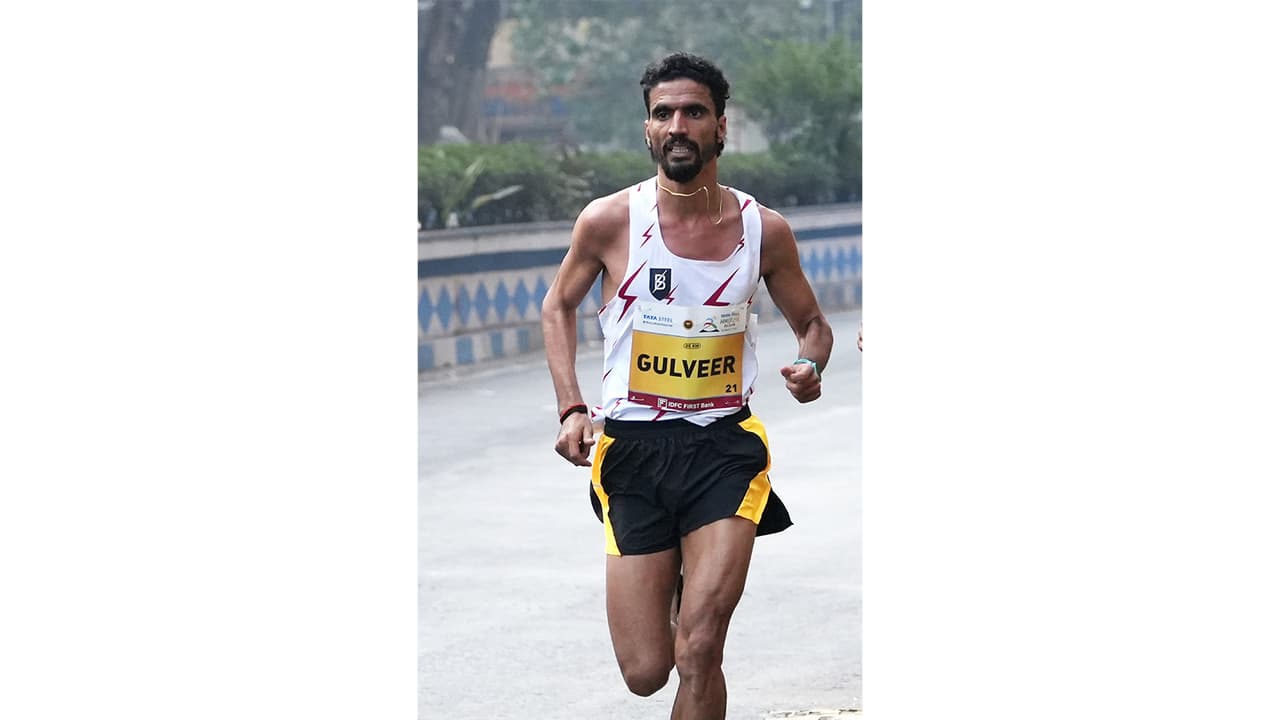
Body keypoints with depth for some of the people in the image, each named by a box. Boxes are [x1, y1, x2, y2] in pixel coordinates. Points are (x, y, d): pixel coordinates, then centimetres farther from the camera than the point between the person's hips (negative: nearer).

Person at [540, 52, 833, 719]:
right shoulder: (609, 220, -3)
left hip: (725, 445, 0)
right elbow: (558, 307, 14)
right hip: (633, 448, 0)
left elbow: (812, 323, 16)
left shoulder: (764, 230, 0)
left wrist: (810, 366, -8)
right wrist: (572, 408, 2)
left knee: (697, 653, -18)